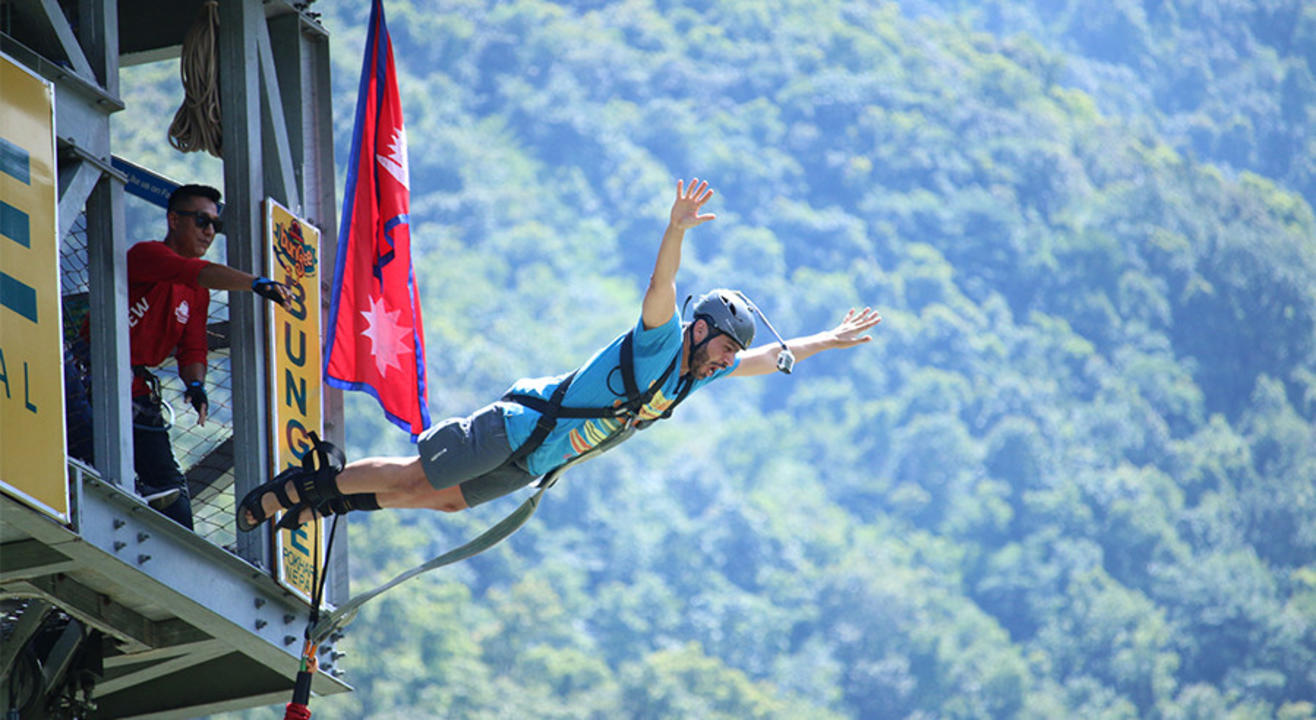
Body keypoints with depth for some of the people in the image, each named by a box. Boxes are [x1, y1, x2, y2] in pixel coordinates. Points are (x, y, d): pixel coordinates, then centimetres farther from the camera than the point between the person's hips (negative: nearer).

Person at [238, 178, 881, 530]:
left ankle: (334, 497, 26)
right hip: (522, 423, -9)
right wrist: (678, 229, -54)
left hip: (533, 462, 9)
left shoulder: (700, 372, 4)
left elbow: (769, 358, 20)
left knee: (445, 498, 16)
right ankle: (312, 483, 7)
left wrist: (828, 340, 22)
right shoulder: (656, 343, -20)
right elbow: (660, 287, -39)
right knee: (414, 477, -6)